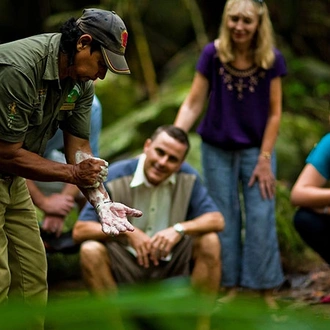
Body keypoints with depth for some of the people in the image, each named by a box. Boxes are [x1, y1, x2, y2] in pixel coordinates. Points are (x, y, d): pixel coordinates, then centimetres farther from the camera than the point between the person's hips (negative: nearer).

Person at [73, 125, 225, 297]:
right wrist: (127, 231, -30)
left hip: (170, 266, 3)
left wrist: (180, 229, -26)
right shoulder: (115, 177, -13)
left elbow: (217, 220, -8)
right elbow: (79, 231, -17)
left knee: (209, 242, -21)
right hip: (125, 266, -2)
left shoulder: (187, 178, -4)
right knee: (91, 251, -30)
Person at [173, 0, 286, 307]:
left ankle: (266, 288, 9)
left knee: (261, 218, -2)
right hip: (217, 150, 0)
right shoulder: (213, 54, -12)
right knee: (224, 219, 6)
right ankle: (230, 286, 16)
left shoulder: (272, 59, -11)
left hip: (256, 148, 0)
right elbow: (193, 104, -10)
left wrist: (265, 159, -7)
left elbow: (274, 113, -5)